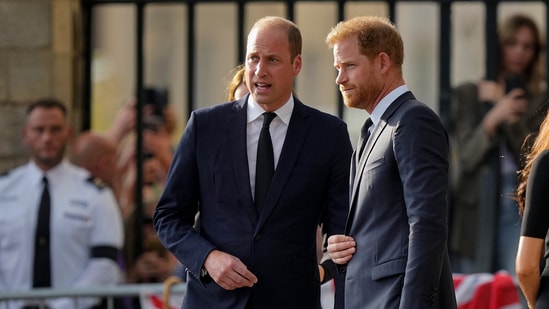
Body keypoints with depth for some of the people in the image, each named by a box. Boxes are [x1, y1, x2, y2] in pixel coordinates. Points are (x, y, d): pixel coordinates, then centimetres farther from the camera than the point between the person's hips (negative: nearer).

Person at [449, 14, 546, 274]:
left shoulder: (537, 101, 10)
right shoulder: (467, 94, 11)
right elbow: (466, 157, 0)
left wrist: (506, 110, -5)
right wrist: (493, 117, -16)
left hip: (519, 207, 0)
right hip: (475, 209, 1)